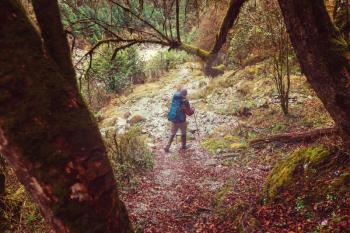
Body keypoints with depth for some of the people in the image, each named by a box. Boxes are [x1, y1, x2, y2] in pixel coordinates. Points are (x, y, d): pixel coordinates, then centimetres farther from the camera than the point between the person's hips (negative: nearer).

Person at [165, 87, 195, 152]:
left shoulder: (174, 98, -3)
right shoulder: (184, 101, -18)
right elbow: (189, 112, -11)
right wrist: (193, 109, 9)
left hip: (174, 119, 4)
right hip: (181, 120, -4)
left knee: (172, 134, 15)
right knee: (183, 133, 19)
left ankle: (167, 147, 10)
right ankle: (183, 146, 32)